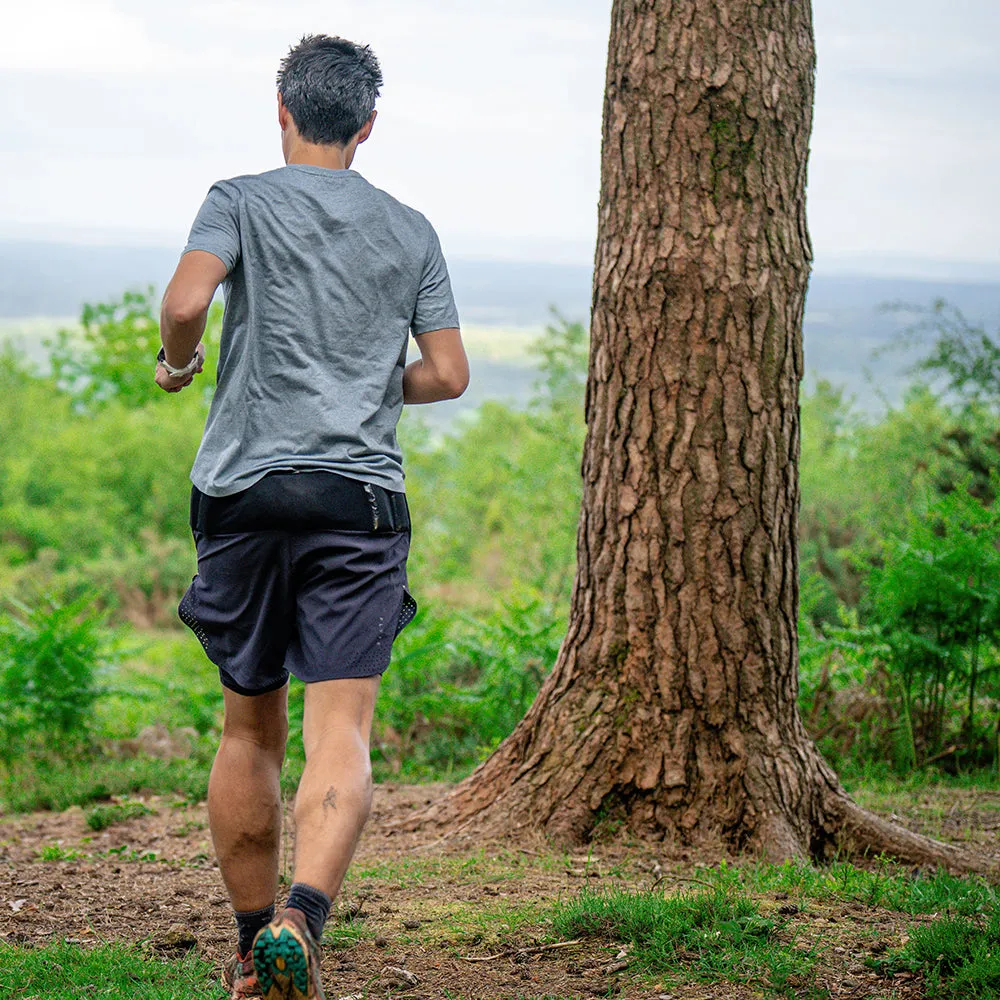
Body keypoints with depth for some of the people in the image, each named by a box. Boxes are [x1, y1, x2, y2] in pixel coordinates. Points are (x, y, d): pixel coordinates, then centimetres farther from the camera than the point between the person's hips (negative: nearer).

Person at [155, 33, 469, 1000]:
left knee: (251, 726, 12)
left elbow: (186, 302, -14)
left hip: (247, 490, 0)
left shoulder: (243, 201, 4)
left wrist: (176, 363, 6)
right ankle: (302, 917, -30)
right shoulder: (410, 230, 13)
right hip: (361, 496, 0)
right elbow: (448, 374, 12)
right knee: (341, 733, -8)